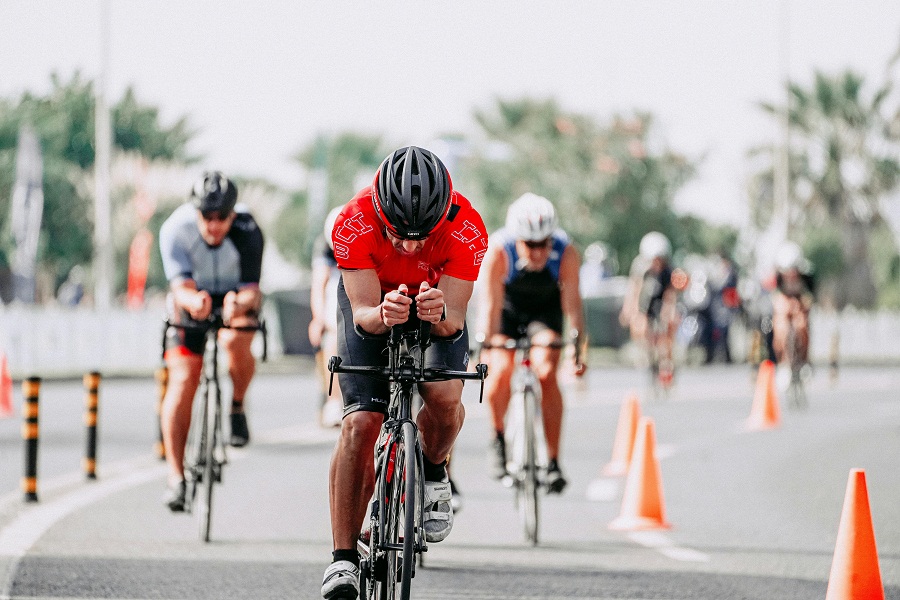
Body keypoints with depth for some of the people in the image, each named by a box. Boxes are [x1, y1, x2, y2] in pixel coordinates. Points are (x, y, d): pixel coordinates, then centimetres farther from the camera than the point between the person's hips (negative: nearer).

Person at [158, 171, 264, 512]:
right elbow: (182, 286, -31)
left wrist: (239, 304, -52)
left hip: (238, 297, -1)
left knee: (235, 343, -34)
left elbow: (252, 290, -29)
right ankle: (176, 477, -9)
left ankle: (237, 407, -4)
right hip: (192, 298, 1)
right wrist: (193, 301, -54)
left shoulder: (247, 232, -28)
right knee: (183, 380, -13)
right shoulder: (175, 229, -26)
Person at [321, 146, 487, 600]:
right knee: (359, 424, -16)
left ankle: (433, 472, 9)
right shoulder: (354, 224, -35)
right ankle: (343, 559, -11)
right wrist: (382, 314, -55)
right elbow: (363, 311, -32)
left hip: (438, 304, 1)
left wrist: (440, 314, -56)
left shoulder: (466, 230, -34)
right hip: (372, 300, -1)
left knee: (444, 397, -26)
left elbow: (454, 319, -32)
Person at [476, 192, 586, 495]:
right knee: (501, 371, -22)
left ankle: (553, 461, -12)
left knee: (547, 373, -19)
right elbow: (491, 303, -33)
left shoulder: (566, 252, -31)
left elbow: (571, 301, -30)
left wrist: (577, 343, -41)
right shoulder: (497, 251, -34)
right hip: (508, 308, 0)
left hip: (546, 309, 0)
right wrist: (485, 347, -41)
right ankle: (498, 438, 6)